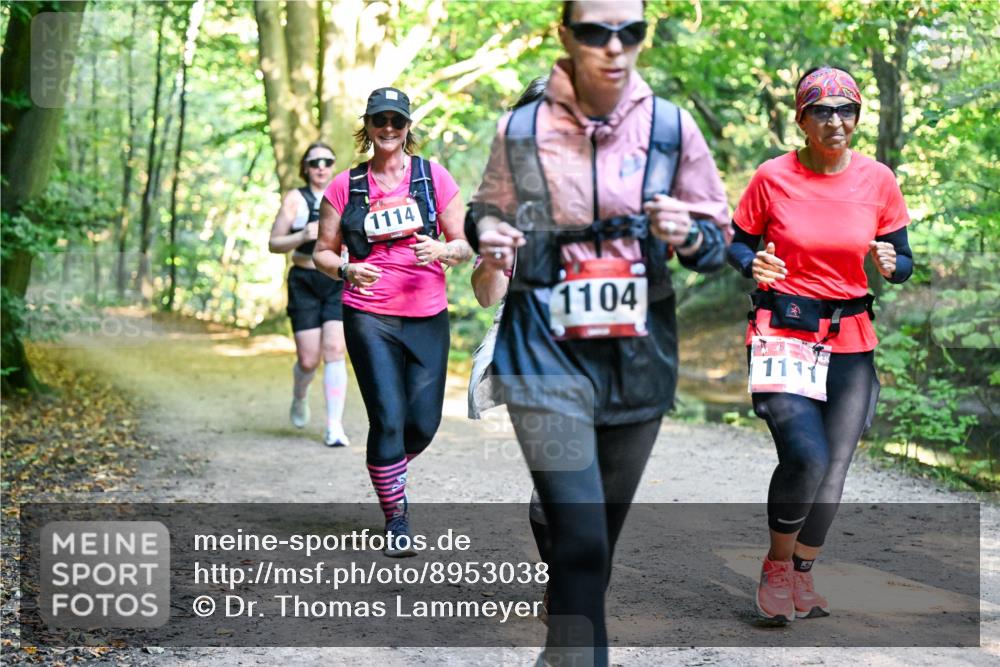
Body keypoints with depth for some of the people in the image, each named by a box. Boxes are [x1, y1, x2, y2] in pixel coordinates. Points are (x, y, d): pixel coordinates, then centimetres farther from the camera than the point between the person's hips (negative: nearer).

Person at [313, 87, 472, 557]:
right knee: (388, 418, -9)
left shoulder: (434, 177, 5)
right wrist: (347, 271, -13)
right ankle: (395, 520, 8)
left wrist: (444, 251, -16)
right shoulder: (345, 186, 4)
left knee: (423, 423, 2)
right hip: (369, 318, -1)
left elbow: (465, 245, 7)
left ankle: (392, 472, 36)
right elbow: (323, 252, 9)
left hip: (427, 316, 2)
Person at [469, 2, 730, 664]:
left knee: (602, 532, 17)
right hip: (547, 350, -2)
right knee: (580, 538, -15)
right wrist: (490, 233, -10)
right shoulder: (521, 130, -5)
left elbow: (718, 237, 6)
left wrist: (686, 235, -17)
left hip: (639, 353, 3)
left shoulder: (671, 126, -2)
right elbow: (490, 209, 13)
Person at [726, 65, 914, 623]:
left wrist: (890, 264, -14)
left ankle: (803, 576, 28)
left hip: (851, 340, 3)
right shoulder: (773, 177, -4)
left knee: (834, 467, 7)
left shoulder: (878, 180, 3)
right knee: (806, 455, -20)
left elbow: (904, 259, 9)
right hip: (784, 332, -3)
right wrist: (754, 266, -16)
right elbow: (738, 243, 6)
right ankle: (777, 565, 5)